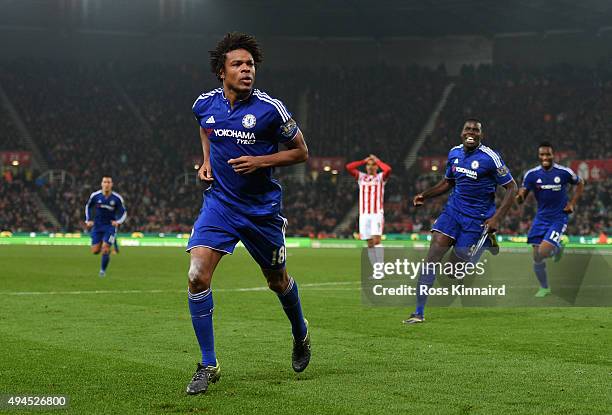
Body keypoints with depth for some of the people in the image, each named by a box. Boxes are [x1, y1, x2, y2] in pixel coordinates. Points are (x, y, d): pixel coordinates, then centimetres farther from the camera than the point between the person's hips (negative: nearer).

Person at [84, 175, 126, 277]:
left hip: (110, 226, -2)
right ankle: (107, 250, 34)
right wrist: (88, 220, 3)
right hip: (97, 226, 2)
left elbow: (124, 212, 1)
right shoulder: (95, 196, -7)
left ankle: (103, 270, 9)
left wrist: (118, 222, -17)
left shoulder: (117, 198, -10)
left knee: (105, 250, -12)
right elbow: (88, 206, 12)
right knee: (95, 251, -1)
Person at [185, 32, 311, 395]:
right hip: (219, 202, 2)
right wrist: (207, 160, 8)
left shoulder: (270, 108, -13)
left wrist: (260, 161, -17)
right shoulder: (205, 104, -2)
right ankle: (209, 365, -7)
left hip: (262, 208, -2)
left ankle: (301, 335, 48)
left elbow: (300, 151, -3)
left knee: (278, 281, 15)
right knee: (197, 276, -17)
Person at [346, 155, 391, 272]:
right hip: (364, 214, 4)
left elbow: (388, 169, -15)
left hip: (377, 214, -3)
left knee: (376, 240, -17)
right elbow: (348, 167, 2)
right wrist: (364, 161, 6)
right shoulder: (361, 177, 14)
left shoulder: (380, 177, 7)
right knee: (370, 243, 2)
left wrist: (377, 160, -1)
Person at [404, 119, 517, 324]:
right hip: (453, 209, 5)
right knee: (432, 256, -13)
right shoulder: (454, 153, 4)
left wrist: (496, 218, -18)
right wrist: (425, 195, 4)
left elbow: (511, 187, -9)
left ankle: (488, 242, 26)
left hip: (477, 219, -5)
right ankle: (419, 312, -8)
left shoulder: (490, 158, -14)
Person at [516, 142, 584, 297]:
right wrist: (520, 197, -32)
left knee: (543, 252, -19)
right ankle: (544, 288, 26)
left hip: (558, 219, -3)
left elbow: (580, 184, 9)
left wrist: (572, 204, -1)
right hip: (541, 218, 3)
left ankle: (557, 249, 17)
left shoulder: (565, 172, -10)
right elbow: (521, 198, -8)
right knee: (537, 258, 2)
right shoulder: (531, 174, -6)